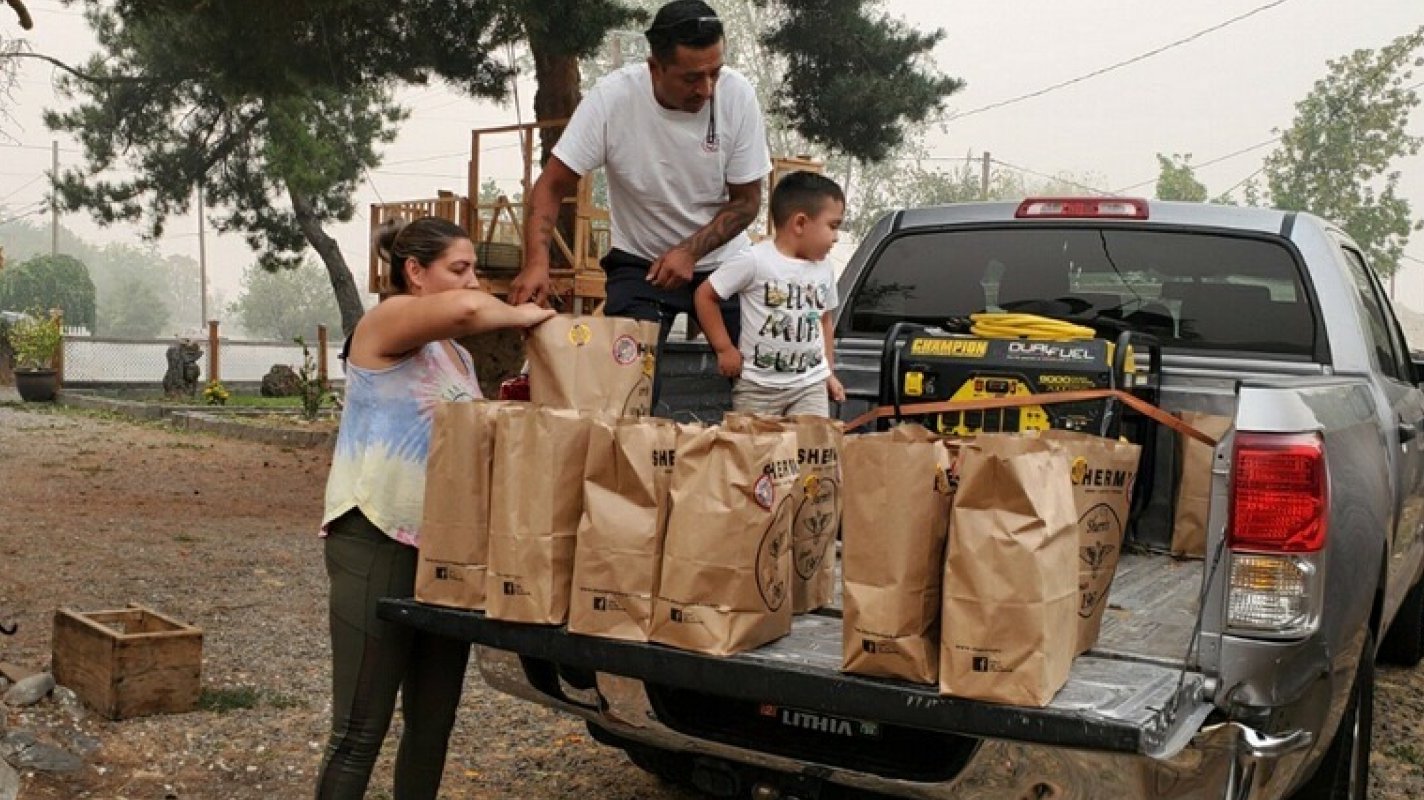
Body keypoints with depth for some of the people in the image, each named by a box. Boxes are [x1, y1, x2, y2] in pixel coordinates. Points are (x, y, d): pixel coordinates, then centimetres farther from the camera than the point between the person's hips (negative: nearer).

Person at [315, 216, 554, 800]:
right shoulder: (386, 320, -7)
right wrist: (520, 316, -10)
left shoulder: (458, 357, 20)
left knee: (433, 723, 12)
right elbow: (465, 309, -27)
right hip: (377, 544, -9)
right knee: (360, 730, -6)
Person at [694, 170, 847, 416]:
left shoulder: (824, 269, 5)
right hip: (759, 384, -4)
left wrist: (829, 372, 16)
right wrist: (725, 348, -8)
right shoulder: (754, 260, -13)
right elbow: (705, 295, -7)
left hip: (811, 384, 4)